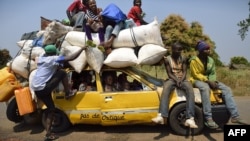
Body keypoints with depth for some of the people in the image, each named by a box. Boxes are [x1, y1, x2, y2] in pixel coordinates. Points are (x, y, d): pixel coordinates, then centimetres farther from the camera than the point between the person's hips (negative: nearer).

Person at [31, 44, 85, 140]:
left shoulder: (41, 58, 16)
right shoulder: (54, 59, -7)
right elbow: (71, 58, -12)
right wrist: (82, 49, -2)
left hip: (36, 90, 8)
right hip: (44, 88, -8)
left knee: (51, 109, 15)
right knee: (62, 73, 2)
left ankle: (48, 133, 17)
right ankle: (68, 94, 11)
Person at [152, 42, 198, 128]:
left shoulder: (183, 59, 10)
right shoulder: (167, 59, 3)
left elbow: (184, 71, 2)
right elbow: (169, 73, -3)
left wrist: (181, 80, -18)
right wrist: (176, 80, -20)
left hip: (182, 79, 2)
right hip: (172, 79, -2)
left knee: (190, 90, -33)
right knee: (165, 90, -37)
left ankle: (190, 119, -41)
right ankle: (162, 116, -51)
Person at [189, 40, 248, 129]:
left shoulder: (211, 60, 7)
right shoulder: (194, 60, -12)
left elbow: (213, 73, 5)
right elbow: (196, 75, -17)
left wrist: (213, 81, -17)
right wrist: (208, 81, -24)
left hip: (209, 80, 7)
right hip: (197, 80, -7)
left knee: (227, 89, -12)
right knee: (205, 88, -41)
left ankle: (235, 116, -17)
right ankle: (208, 118, -44)